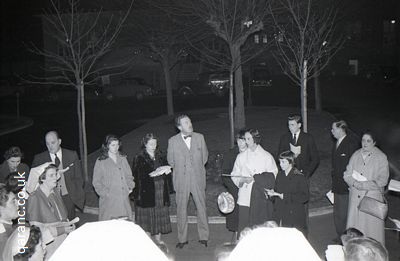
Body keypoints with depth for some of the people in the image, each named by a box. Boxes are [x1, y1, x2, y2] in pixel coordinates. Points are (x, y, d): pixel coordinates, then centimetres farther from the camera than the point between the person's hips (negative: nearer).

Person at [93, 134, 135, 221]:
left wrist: (130, 187, 3)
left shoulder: (123, 158, 12)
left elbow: (128, 175, 19)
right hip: (109, 200, -3)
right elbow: (96, 182, 1)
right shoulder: (101, 161, 0)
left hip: (124, 199, 4)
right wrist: (106, 193, -9)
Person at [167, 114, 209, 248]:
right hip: (181, 181, -1)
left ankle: (203, 237, 22)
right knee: (181, 209, 8)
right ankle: (182, 239, 22)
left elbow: (204, 155, 12)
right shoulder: (172, 141, -6)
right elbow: (171, 160, 7)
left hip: (198, 179, 1)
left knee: (201, 208, 7)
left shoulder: (199, 137, -1)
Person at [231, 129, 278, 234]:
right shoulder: (241, 156, 10)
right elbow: (234, 176, 10)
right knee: (244, 228, -2)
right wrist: (242, 180, -11)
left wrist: (254, 178, -10)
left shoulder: (267, 156, 3)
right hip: (245, 198, 2)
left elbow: (272, 177, -1)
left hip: (262, 197, -2)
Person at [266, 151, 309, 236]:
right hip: (280, 215, 5)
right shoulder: (280, 175, 9)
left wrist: (285, 196, -17)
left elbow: (305, 197, -13)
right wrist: (272, 192, -5)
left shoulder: (299, 177, -10)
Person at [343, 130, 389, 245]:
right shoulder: (356, 155, 7)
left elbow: (382, 181, -10)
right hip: (355, 196, 4)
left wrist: (364, 185, -16)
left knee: (372, 226, 1)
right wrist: (355, 183, -13)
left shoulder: (381, 157, -5)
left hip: (372, 197, -4)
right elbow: (347, 174, 6)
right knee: (354, 223, 8)